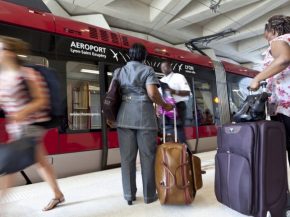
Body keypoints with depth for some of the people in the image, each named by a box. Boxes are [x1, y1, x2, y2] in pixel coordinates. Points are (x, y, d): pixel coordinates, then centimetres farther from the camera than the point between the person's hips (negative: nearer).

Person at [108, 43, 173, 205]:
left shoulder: (119, 71, 17)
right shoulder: (147, 70, 4)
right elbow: (152, 93, -10)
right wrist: (165, 105, 5)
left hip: (124, 116, 4)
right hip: (144, 116, -4)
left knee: (127, 157, 7)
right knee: (147, 156, 4)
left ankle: (129, 194, 15)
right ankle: (149, 195, 12)